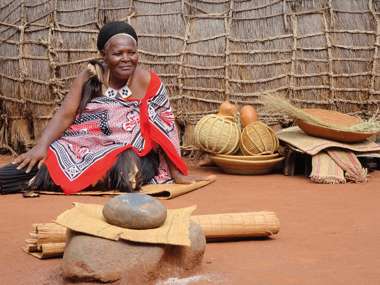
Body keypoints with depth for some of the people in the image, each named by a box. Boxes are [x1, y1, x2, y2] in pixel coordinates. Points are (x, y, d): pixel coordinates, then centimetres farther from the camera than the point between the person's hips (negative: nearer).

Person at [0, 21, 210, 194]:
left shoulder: (147, 81, -8)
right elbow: (65, 115, -5)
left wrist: (176, 174, -12)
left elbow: (164, 127, -9)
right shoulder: (89, 77, 1)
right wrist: (41, 147, -22)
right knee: (39, 164, -25)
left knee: (125, 168, -35)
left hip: (127, 151, -1)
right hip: (83, 146, 1)